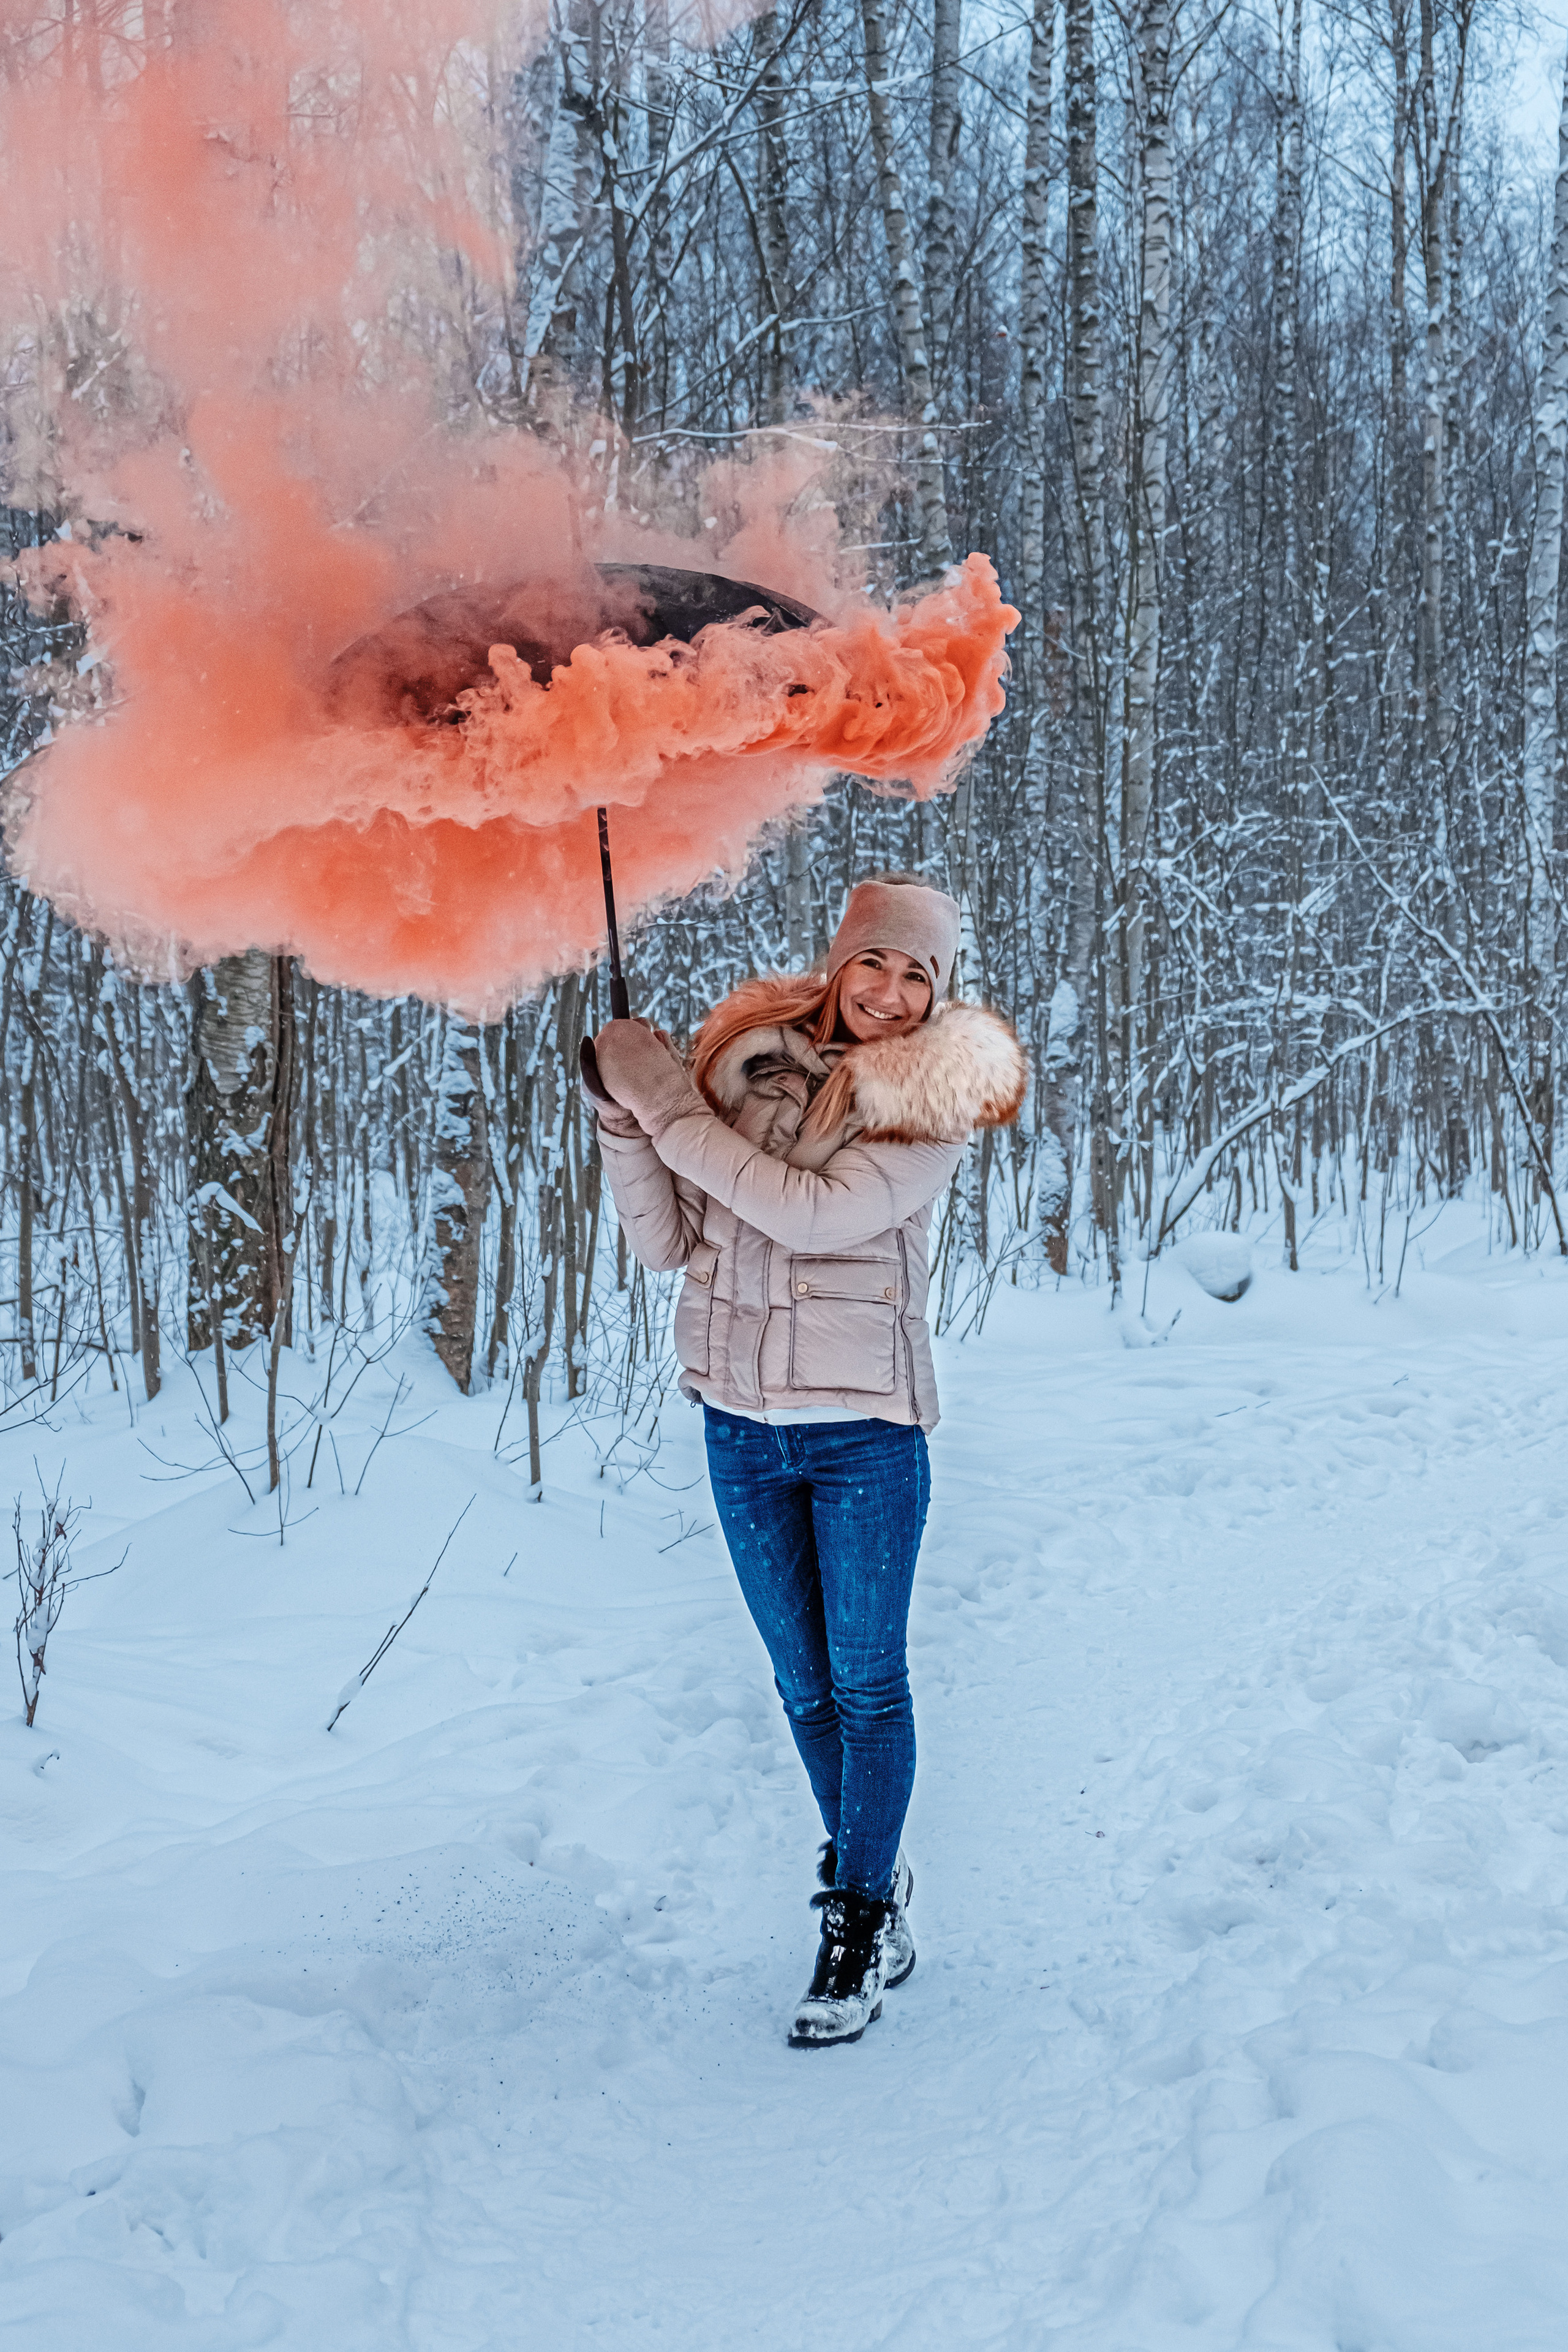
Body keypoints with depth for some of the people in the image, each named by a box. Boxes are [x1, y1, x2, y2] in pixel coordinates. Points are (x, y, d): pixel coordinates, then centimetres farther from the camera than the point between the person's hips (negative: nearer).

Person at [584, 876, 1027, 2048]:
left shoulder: (931, 1104, -9)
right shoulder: (747, 1060, 2)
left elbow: (817, 1213, -24)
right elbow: (667, 1243, 3)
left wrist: (670, 1105, -21)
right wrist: (625, 1119, -13)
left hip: (865, 1431, -4)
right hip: (742, 1425, 4)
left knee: (867, 1682, 4)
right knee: (805, 1684, 14)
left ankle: (860, 1924, 13)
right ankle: (876, 1883, 31)